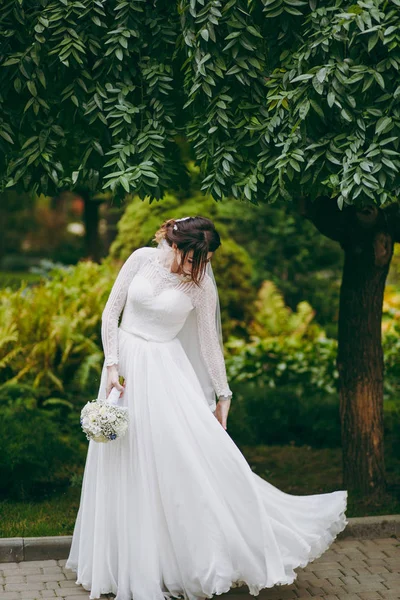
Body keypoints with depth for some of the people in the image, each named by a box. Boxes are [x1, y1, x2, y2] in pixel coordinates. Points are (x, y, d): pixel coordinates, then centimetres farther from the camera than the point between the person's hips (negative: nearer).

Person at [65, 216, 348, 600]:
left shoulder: (200, 287, -6)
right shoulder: (142, 259, -5)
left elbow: (209, 342, 2)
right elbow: (111, 311, 0)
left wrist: (223, 396, 4)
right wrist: (112, 365, -7)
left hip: (165, 370, -1)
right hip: (126, 364, 1)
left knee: (198, 451, -11)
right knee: (128, 465, 7)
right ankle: (131, 565, 21)